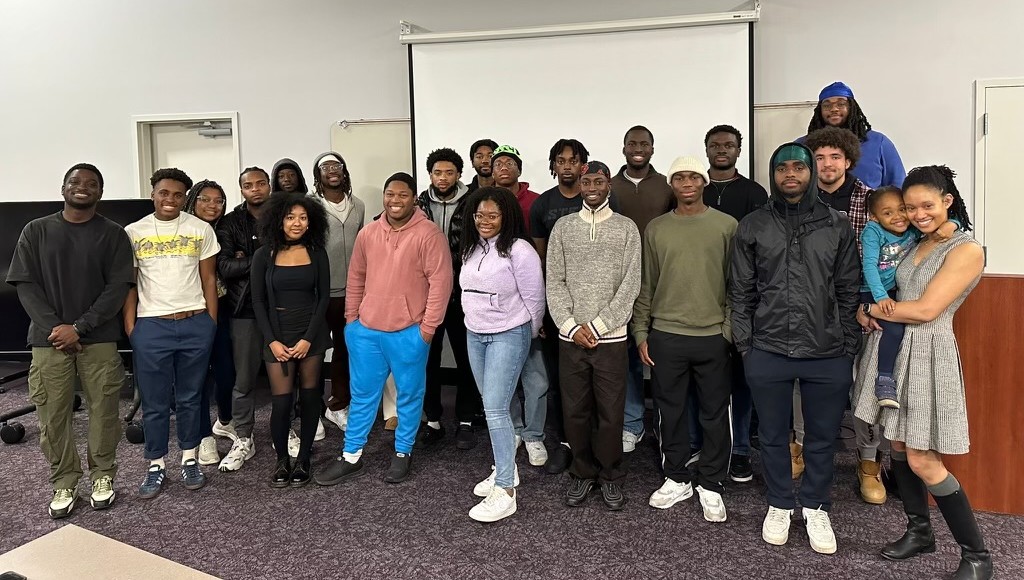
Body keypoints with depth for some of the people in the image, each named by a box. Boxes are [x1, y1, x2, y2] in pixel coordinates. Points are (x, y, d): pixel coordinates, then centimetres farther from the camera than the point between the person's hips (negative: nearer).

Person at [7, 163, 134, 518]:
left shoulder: (113, 234, 4)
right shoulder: (36, 231, 9)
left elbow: (118, 287, -4)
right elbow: (26, 285, 2)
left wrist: (79, 327, -13)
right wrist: (54, 328, -11)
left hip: (99, 339, -1)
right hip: (48, 339, 1)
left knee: (103, 410, 2)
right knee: (52, 414, 3)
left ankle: (103, 478, 19)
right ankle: (64, 484, 17)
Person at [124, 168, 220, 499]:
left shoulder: (201, 230, 2)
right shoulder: (133, 233, 2)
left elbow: (208, 279, 5)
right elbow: (129, 284, 4)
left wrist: (212, 323, 1)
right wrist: (129, 328, -1)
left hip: (195, 325, 0)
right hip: (151, 327, 0)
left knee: (190, 398, 11)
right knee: (154, 403, 7)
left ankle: (189, 459, 25)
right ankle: (156, 465, 20)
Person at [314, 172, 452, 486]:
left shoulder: (429, 234, -11)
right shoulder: (368, 233, 6)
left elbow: (441, 282, -13)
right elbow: (356, 278, 13)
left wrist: (428, 326, -13)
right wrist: (350, 318, 11)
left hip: (408, 333, -4)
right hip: (365, 330, 5)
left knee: (409, 394, 10)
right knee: (362, 394, 14)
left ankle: (402, 453, 29)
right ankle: (351, 457, 27)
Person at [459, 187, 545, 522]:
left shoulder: (519, 250, -15)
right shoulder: (471, 249, 9)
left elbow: (534, 298, -10)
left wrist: (529, 334, 1)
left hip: (508, 336, -7)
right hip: (474, 335, 8)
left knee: (496, 409, -12)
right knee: (491, 407, 13)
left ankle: (505, 491, -6)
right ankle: (504, 468, 27)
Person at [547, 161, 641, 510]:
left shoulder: (626, 228, 1)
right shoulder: (562, 227, 6)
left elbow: (631, 285, -5)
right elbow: (554, 282, 2)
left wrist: (597, 326, -11)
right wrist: (570, 326, -10)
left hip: (611, 338, -1)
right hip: (570, 338, 2)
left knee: (611, 413, 5)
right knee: (575, 411, 9)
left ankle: (611, 476, 23)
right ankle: (582, 473, 26)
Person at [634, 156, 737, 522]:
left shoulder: (727, 226, 1)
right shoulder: (655, 229, 6)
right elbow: (645, 286, 8)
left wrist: (730, 329, -5)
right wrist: (641, 333, 3)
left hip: (714, 337, -1)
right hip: (666, 336, 2)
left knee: (715, 414, 7)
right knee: (670, 412, 10)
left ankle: (711, 485, 21)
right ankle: (676, 479, 26)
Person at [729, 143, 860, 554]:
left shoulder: (838, 226, 4)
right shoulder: (752, 227, 3)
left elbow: (848, 292, 5)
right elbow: (741, 292, 4)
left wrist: (848, 348, 1)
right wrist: (745, 346, -1)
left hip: (827, 355, 0)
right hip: (767, 353, 0)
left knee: (822, 439, 12)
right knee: (773, 437, 13)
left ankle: (816, 508, 31)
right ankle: (779, 505, 32)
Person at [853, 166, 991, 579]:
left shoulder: (967, 250, -12)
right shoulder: (915, 245, 11)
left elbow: (926, 309, -18)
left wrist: (871, 309, -6)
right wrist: (871, 314, -4)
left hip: (927, 355, -7)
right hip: (892, 348, 7)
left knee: (922, 462, -5)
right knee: (899, 445, 12)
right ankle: (919, 532, 29)